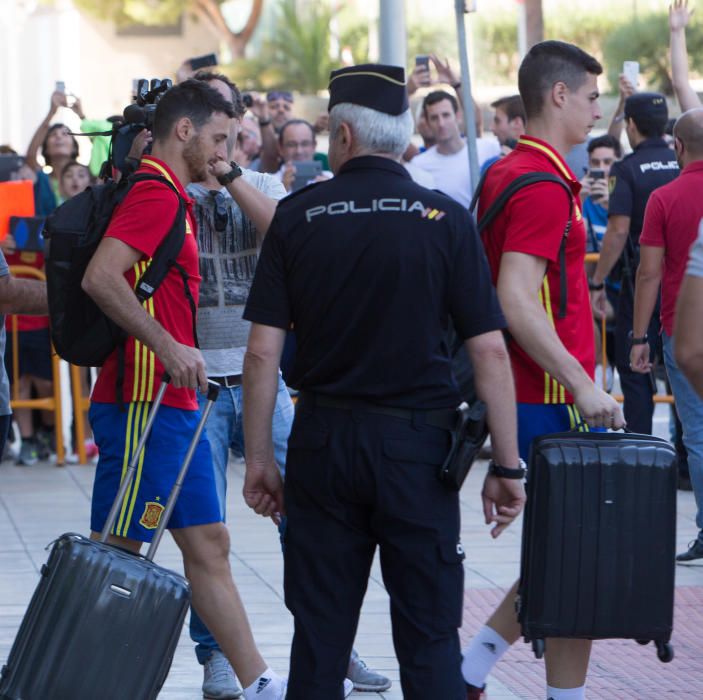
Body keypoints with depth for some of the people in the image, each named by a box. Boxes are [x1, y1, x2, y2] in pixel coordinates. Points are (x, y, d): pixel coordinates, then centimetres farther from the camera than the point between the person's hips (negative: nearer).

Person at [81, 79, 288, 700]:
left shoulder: (171, 199, 17)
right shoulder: (155, 195, -14)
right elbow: (100, 277, -26)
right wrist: (168, 347, -25)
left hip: (175, 408, 10)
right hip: (143, 404, -10)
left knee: (208, 546, 12)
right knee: (115, 554, -6)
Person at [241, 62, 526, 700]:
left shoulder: (297, 217, -1)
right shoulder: (445, 219, -4)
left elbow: (263, 351, -3)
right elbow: (489, 350, -7)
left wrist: (259, 458, 6)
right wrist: (507, 465, -2)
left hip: (322, 442, 2)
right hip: (417, 443, -1)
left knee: (319, 633, 8)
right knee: (429, 635, 3)